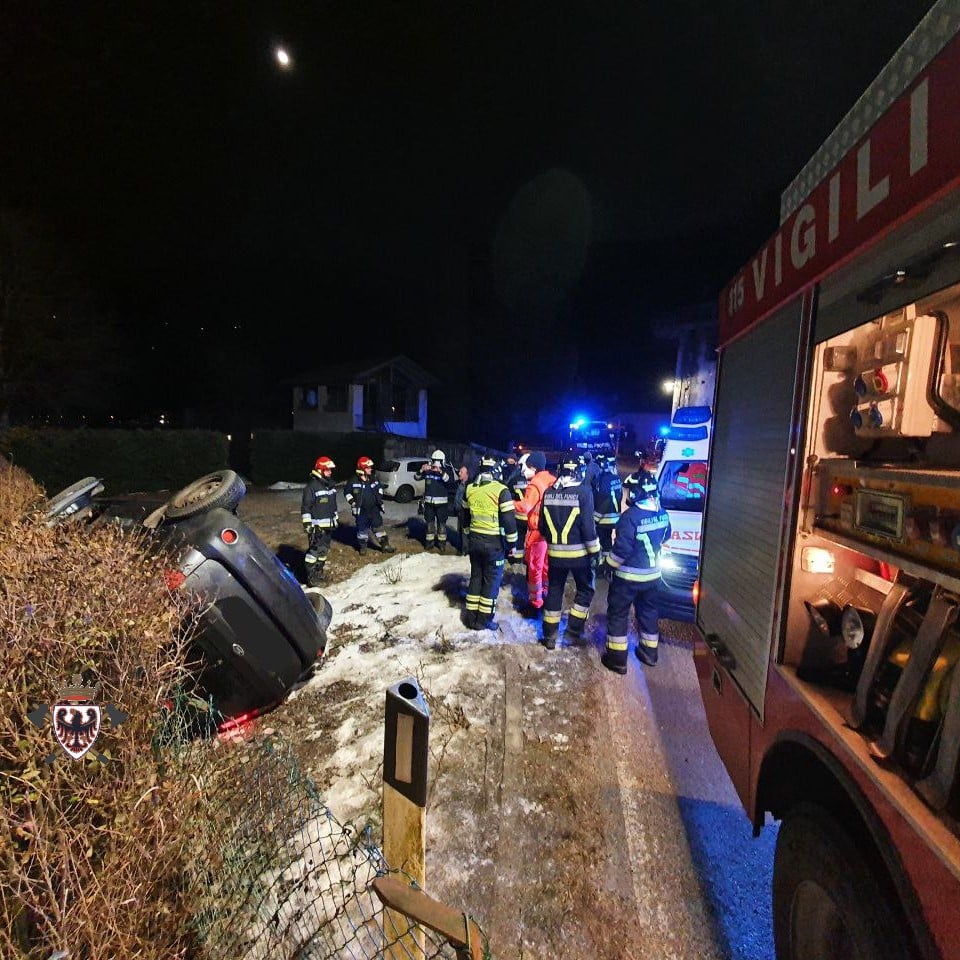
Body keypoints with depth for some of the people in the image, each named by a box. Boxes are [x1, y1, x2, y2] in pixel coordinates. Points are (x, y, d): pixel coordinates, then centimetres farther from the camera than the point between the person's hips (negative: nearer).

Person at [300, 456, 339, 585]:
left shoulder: (330, 485, 11)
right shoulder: (311, 487, -14)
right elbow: (305, 507, -14)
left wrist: (336, 519, 21)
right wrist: (307, 524, -17)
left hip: (329, 525, 8)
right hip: (317, 526, -8)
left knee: (324, 550, 15)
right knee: (314, 550, -6)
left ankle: (319, 572, 28)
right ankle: (311, 577, 1)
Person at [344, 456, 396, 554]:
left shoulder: (374, 479, 1)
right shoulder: (354, 481, -10)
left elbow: (380, 487, 21)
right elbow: (347, 491, 1)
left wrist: (379, 496, 10)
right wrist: (352, 501, -7)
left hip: (374, 509, 3)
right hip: (361, 510, -2)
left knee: (378, 527, 5)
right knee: (362, 529, 10)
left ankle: (385, 546, 10)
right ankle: (362, 546, 28)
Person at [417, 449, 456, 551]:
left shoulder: (447, 469, -8)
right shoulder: (428, 469, 0)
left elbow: (451, 481, -24)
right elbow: (417, 477, -3)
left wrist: (441, 472, -39)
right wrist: (421, 470, -24)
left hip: (442, 501, -2)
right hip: (429, 501, 3)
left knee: (441, 523, 3)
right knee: (429, 522, 10)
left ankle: (442, 543, 16)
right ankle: (429, 542, 22)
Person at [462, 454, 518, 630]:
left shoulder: (469, 489, 5)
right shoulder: (501, 490, -14)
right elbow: (509, 519, -14)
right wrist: (512, 543, -4)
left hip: (474, 539, 6)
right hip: (494, 542, -5)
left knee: (476, 575, 16)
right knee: (492, 579, 6)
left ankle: (471, 616, 22)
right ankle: (484, 619, 12)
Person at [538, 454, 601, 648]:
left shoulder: (549, 492, 0)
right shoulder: (584, 491, -13)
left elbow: (542, 525, 7)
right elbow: (588, 525, -15)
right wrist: (594, 551, -5)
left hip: (555, 553, 4)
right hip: (579, 552, -3)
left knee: (554, 591, 14)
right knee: (585, 588, 18)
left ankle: (550, 635, 19)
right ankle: (575, 627, 16)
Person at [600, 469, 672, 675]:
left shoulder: (631, 517, -26)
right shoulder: (662, 513, -3)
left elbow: (621, 549, -24)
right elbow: (665, 537, 15)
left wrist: (610, 565, -8)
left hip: (629, 576, -7)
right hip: (652, 574, 7)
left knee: (618, 613, 8)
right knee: (648, 611, 23)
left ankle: (617, 658, 16)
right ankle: (649, 651, 37)